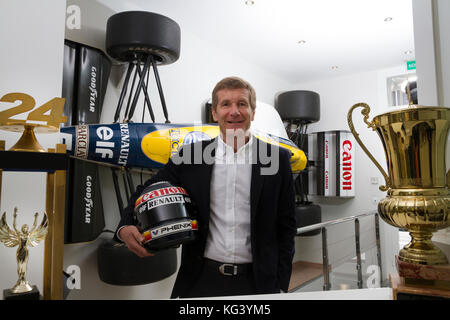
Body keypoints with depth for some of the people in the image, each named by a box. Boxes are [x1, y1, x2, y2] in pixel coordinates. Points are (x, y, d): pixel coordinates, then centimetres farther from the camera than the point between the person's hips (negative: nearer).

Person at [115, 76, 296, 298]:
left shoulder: (278, 159, -2)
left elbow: (286, 227, 1)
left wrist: (280, 285, -2)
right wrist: (126, 228, -13)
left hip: (255, 282, 0)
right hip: (201, 280, 1)